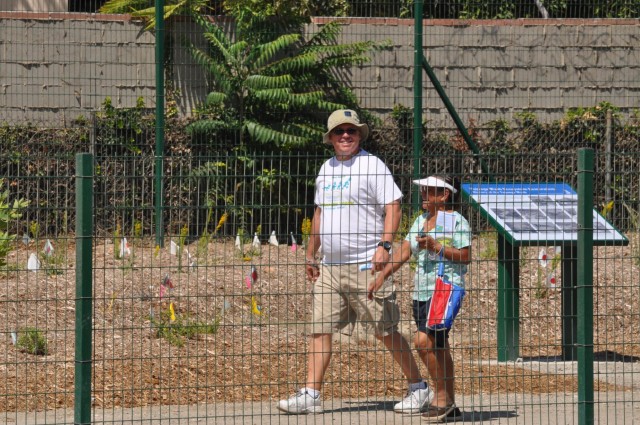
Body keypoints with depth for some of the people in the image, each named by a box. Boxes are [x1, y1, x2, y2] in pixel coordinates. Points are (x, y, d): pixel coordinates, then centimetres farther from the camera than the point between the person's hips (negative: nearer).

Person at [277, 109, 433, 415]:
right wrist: (311, 255, 24)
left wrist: (384, 246, -22)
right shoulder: (327, 169, 16)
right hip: (330, 266, 7)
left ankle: (418, 389, 9)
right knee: (320, 329, 0)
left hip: (365, 264, -7)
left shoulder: (371, 165, -6)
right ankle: (310, 395, 1)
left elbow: (393, 206, -11)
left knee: (385, 331, -3)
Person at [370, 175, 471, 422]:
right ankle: (449, 406, 14)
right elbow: (404, 252, 13)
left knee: (424, 341, -20)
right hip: (421, 291, 8)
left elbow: (466, 256, -11)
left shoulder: (456, 221, -6)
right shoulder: (421, 221, 17)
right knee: (438, 349, 9)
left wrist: (436, 246, -18)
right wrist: (382, 276, 4)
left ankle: (442, 396, -9)